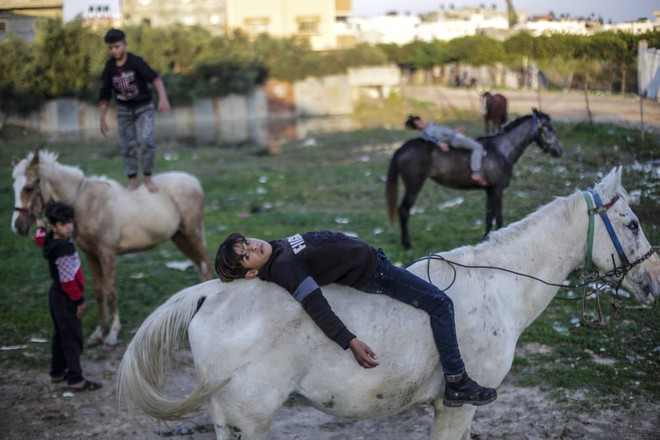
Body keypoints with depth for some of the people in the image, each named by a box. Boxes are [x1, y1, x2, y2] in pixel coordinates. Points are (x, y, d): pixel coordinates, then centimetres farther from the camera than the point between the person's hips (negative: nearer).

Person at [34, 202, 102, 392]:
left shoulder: (50, 241, 1)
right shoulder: (64, 249, -27)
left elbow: (40, 239, 27)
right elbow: (68, 280, -26)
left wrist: (40, 227, 45)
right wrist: (79, 301, -17)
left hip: (57, 296, 10)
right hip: (66, 299, -10)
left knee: (60, 335, 20)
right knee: (73, 338, -6)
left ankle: (57, 372, 30)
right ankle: (76, 379, -4)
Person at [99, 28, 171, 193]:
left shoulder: (136, 62, -18)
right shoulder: (109, 68, -6)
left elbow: (155, 78, -31)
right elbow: (105, 95, 3)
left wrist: (163, 98, -48)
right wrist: (103, 120, 4)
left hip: (144, 108, -3)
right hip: (124, 111, 3)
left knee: (147, 141, -18)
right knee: (128, 147, 4)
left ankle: (147, 177, -2)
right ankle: (132, 181, 15)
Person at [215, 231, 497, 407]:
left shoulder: (277, 247, 2)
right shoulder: (282, 268, -25)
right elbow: (317, 308, -33)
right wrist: (351, 343, -39)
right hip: (371, 277, -9)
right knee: (440, 304, -11)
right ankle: (457, 385, -3)